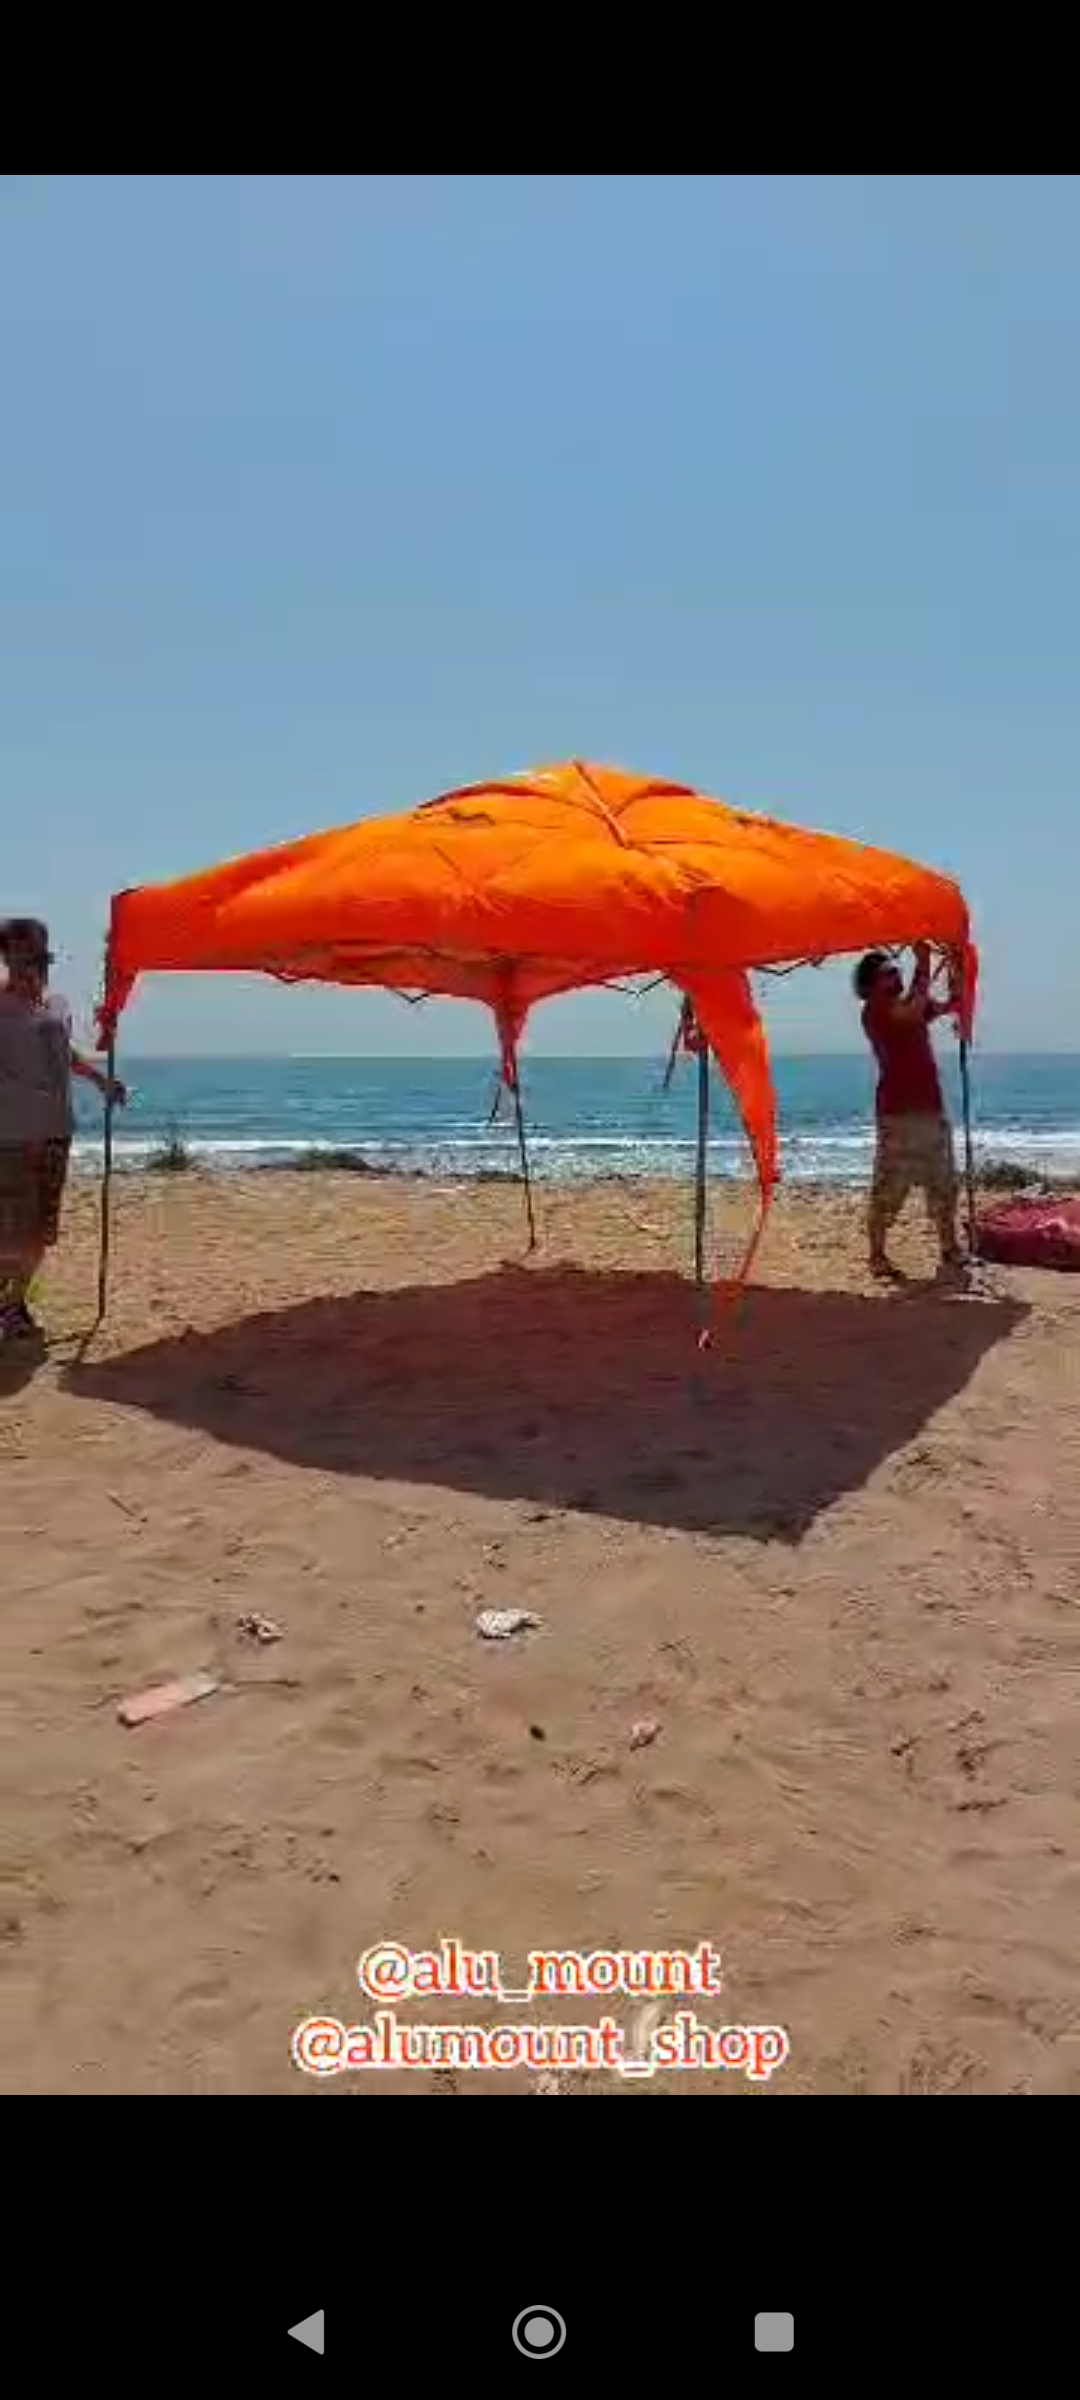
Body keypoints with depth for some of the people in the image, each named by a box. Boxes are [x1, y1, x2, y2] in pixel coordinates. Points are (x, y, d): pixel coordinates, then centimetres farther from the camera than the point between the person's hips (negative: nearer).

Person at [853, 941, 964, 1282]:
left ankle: (950, 1250, 19)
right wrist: (923, 965, -19)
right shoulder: (875, 1010, -8)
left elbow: (948, 1004, 17)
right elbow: (912, 1012, -25)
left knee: (942, 1184, 11)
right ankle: (878, 1256, 0)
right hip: (898, 1112, -8)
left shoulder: (908, 1006, 17)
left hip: (931, 1107, 8)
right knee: (889, 1186, -5)